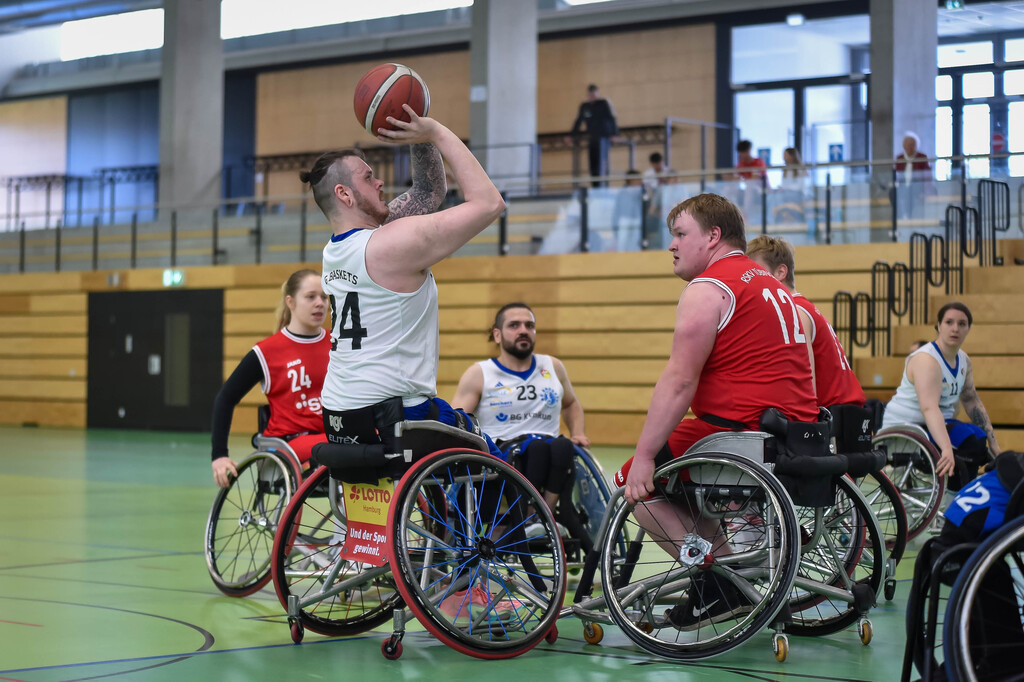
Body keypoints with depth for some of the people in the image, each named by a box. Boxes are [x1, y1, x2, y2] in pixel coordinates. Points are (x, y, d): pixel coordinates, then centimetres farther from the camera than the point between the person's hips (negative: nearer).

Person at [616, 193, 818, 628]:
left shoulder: (708, 289, -8)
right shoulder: (772, 286, 22)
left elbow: (679, 382, -17)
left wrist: (643, 457, -16)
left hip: (741, 433, -10)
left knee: (636, 481, 2)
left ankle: (718, 581, -7)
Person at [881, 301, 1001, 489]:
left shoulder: (963, 361, 7)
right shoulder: (926, 360, -22)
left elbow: (973, 403, 12)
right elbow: (929, 408, -37)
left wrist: (993, 444, 3)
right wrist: (947, 449, -50)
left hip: (936, 425, 9)